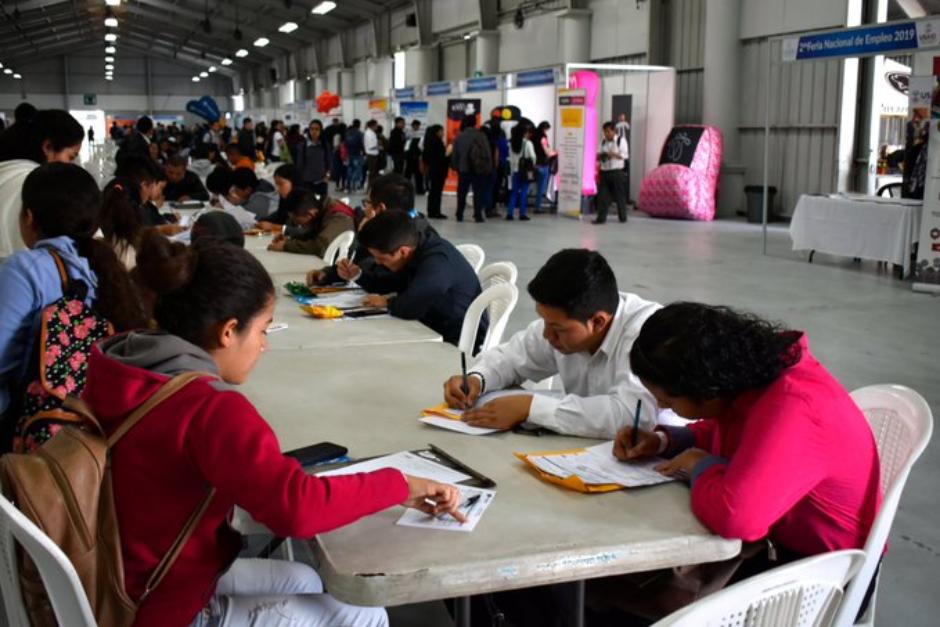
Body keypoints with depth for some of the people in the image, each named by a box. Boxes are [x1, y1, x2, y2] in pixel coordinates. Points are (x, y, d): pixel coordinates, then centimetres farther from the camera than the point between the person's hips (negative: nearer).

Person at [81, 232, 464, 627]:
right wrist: (401, 486, -24)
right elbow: (299, 508, -37)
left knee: (303, 581, 26)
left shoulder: (117, 374, -3)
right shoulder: (211, 409, -30)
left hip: (129, 586, 9)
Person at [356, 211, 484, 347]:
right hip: (435, 331, 8)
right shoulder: (417, 247, 0)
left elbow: (409, 307, -39)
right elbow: (394, 283, 14)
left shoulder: (438, 262, -28)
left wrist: (387, 302, -18)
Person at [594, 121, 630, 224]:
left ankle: (623, 217, 16)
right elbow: (601, 155, 18)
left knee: (619, 194, 3)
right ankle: (601, 217, -1)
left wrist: (614, 154, -21)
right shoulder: (603, 142, 13)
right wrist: (600, 156, -6)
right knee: (602, 195, -3)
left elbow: (625, 155, -9)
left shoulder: (621, 140, -1)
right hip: (604, 172, 4)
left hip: (617, 172, -4)